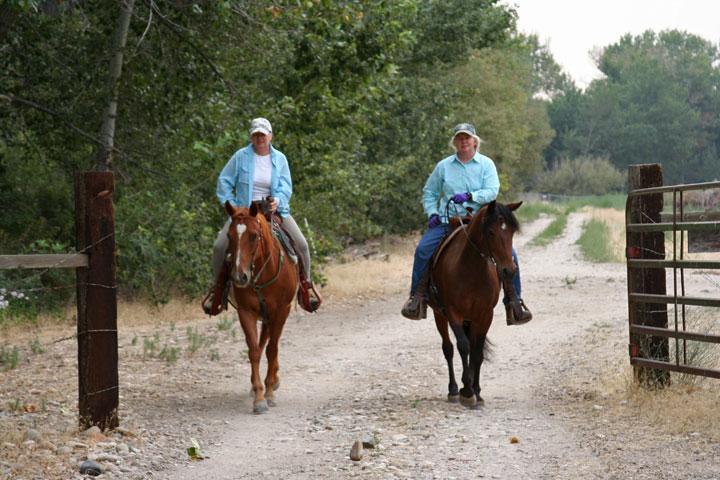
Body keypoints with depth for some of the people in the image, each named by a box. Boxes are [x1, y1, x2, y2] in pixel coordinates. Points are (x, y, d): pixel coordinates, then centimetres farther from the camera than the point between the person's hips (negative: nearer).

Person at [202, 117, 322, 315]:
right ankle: (218, 287, 3)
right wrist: (231, 205, -7)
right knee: (220, 245, -19)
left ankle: (306, 285, 4)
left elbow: (286, 187, 1)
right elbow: (224, 182, 4)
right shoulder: (241, 157, -1)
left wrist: (278, 201, -20)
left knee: (301, 244, -17)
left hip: (274, 210, 1)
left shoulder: (279, 159, 4)